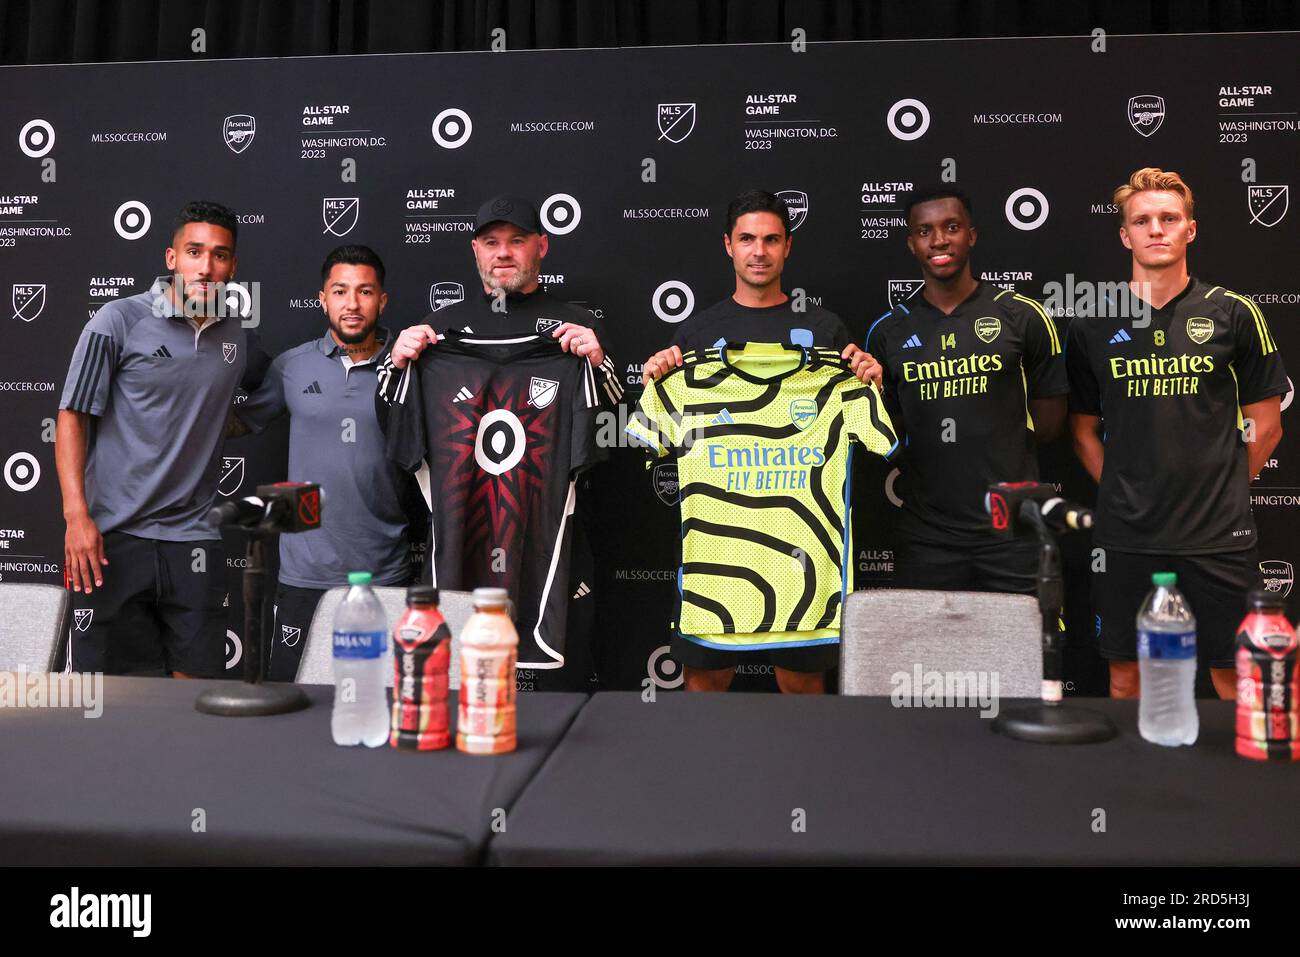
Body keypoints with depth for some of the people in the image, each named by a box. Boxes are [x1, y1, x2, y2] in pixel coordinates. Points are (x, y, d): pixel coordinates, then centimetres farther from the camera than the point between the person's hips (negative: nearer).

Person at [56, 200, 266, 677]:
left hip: (192, 539, 3)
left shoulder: (236, 335, 9)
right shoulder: (119, 320, -3)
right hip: (113, 536, -3)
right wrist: (76, 516, -13)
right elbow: (72, 418, -4)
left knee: (198, 681, 7)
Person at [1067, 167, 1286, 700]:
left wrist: (1223, 492, 6)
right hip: (1125, 536, 1)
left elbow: (1265, 422, 7)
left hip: (1219, 536, 0)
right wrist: (1121, 495, 2)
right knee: (1125, 677, 10)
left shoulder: (1233, 313, 2)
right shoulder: (1094, 325, 4)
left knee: (1235, 679, 7)